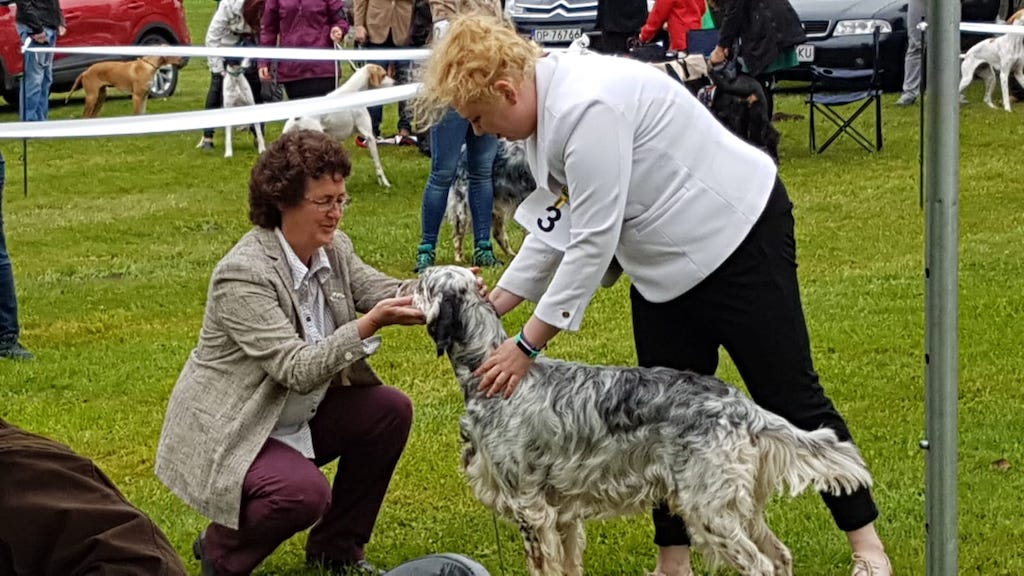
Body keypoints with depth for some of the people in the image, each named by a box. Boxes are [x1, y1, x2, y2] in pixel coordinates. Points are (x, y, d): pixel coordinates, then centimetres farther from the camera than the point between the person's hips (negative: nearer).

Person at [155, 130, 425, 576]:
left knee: (390, 410, -5)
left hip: (301, 417, 9)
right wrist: (370, 324, -41)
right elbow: (299, 370, -31)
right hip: (231, 433, -9)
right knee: (304, 492, -32)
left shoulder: (335, 249, -1)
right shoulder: (242, 274, -26)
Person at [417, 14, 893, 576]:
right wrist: (494, 304, 2)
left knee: (788, 393, -2)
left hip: (736, 235, -10)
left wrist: (527, 345, -24)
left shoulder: (588, 108, -30)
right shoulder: (546, 107, 0)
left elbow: (592, 240, -29)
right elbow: (556, 227, 6)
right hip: (665, 261, 10)